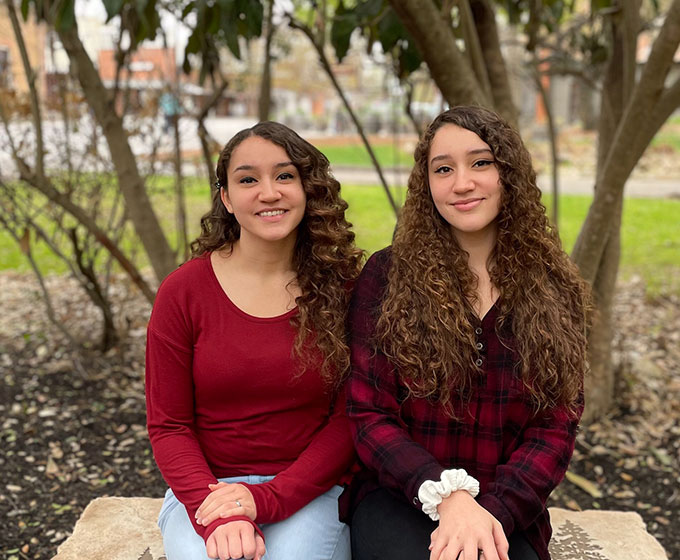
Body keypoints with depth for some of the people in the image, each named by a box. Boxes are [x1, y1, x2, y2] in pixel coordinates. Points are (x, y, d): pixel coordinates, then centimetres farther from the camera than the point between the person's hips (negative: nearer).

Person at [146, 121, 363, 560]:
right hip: (204, 487, 1)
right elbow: (168, 425, -1)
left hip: (308, 491, 0)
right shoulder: (183, 291, -3)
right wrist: (216, 514, -16)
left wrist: (266, 498, -13)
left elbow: (349, 417, -3)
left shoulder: (343, 287, -3)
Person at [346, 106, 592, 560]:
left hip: (506, 512, 2)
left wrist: (492, 511, -16)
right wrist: (446, 494, -19)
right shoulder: (386, 276, -1)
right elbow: (369, 415, -4)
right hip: (399, 496, -1)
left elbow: (555, 429, 0)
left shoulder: (555, 291, 4)